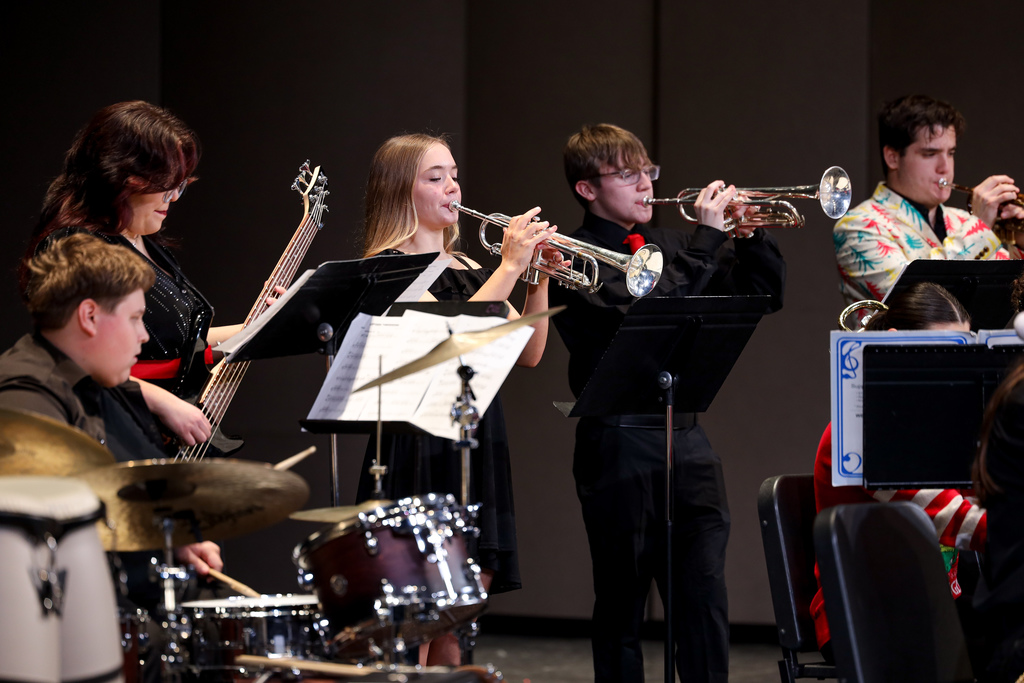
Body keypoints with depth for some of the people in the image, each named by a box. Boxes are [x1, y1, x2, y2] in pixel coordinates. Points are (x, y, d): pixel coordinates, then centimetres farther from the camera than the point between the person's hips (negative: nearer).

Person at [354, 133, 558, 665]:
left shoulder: (468, 269, 17)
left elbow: (527, 354, 12)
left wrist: (539, 281, -1)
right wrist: (510, 267, -17)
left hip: (478, 450, 7)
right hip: (422, 452, -7)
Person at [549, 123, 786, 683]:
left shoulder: (669, 244, 14)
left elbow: (764, 295, 18)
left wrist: (750, 235, 0)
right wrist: (708, 237, -18)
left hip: (686, 437, 5)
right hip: (620, 443, -5)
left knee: (706, 592, 0)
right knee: (622, 601, 3)